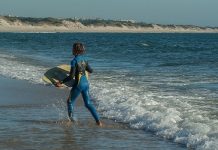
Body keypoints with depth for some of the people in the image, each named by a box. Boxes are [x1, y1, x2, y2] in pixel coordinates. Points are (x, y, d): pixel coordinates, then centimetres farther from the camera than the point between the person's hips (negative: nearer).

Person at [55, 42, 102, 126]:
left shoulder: (74, 61, -15)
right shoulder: (83, 59, 6)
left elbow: (71, 76, -19)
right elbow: (90, 71, 16)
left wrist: (61, 82, -15)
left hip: (78, 84, -7)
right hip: (86, 83, 7)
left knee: (70, 101, 12)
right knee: (88, 103, 13)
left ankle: (71, 119, 13)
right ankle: (98, 121, 8)